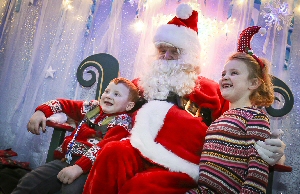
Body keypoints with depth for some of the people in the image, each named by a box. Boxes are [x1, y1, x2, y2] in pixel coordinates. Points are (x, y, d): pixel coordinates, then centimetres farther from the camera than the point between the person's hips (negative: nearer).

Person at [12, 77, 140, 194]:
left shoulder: (122, 121, -3)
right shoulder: (92, 107, 17)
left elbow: (105, 146, -19)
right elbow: (64, 104, 28)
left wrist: (79, 167, -30)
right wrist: (42, 111, 10)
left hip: (88, 165, -6)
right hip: (65, 159, 6)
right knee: (28, 183, -7)